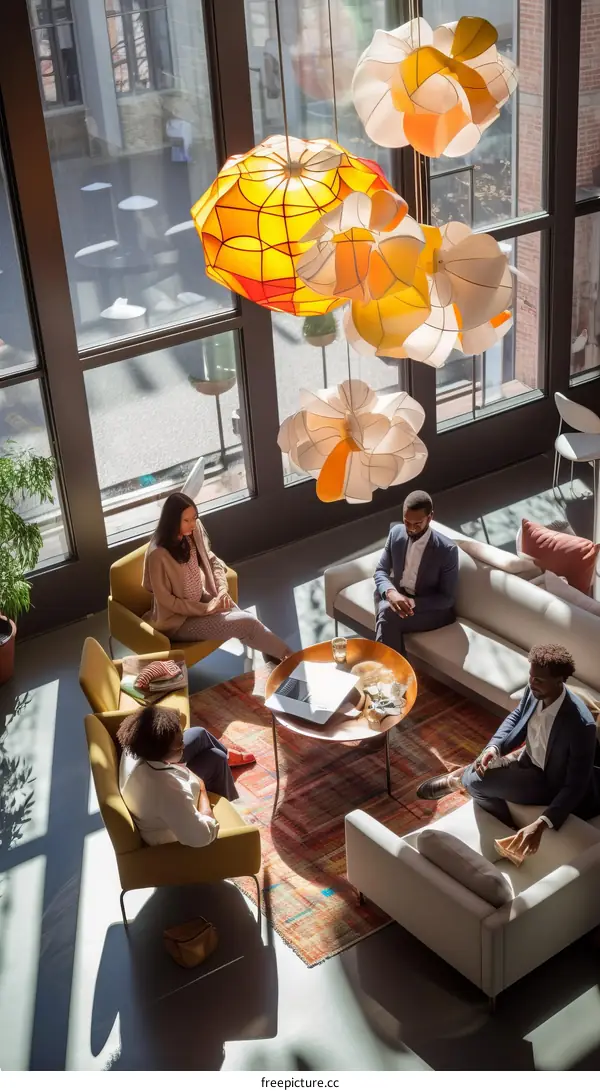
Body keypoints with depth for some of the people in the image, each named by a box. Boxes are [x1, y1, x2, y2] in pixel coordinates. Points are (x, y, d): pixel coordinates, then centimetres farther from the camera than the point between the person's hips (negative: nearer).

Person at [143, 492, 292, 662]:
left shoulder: (194, 532, -6)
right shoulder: (158, 554, -26)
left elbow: (213, 562, 9)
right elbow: (166, 600, -18)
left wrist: (222, 590, -8)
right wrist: (205, 609, -18)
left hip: (203, 600, 6)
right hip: (178, 620, -6)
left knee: (246, 620, -20)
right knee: (246, 623, -16)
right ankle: (286, 655, 4)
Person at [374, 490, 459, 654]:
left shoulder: (447, 550, -18)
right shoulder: (396, 533, -4)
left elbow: (447, 598, -13)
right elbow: (381, 571, 0)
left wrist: (413, 603, -28)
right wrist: (390, 592, -23)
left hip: (432, 610, -4)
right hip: (397, 597, 5)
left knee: (388, 615, -31)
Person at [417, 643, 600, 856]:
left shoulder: (580, 725, -35)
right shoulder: (535, 691, -15)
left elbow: (575, 786, -30)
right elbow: (515, 717, 6)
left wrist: (541, 825, -40)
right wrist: (494, 747, -14)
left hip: (548, 781, -7)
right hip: (528, 759, 7)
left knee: (477, 780, -15)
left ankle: (456, 780, 20)